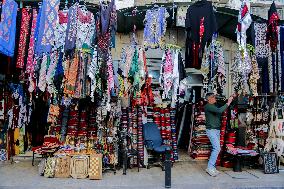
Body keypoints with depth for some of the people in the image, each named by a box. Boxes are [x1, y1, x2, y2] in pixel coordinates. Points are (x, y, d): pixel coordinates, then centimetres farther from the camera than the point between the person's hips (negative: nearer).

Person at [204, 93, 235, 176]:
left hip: (217, 130, 9)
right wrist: (228, 103, -18)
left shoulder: (215, 106, 16)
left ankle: (212, 167, 14)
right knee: (217, 148, -15)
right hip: (211, 130, -9)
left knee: (216, 149, 8)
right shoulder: (208, 106, -13)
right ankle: (210, 167, -10)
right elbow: (220, 110, -25)